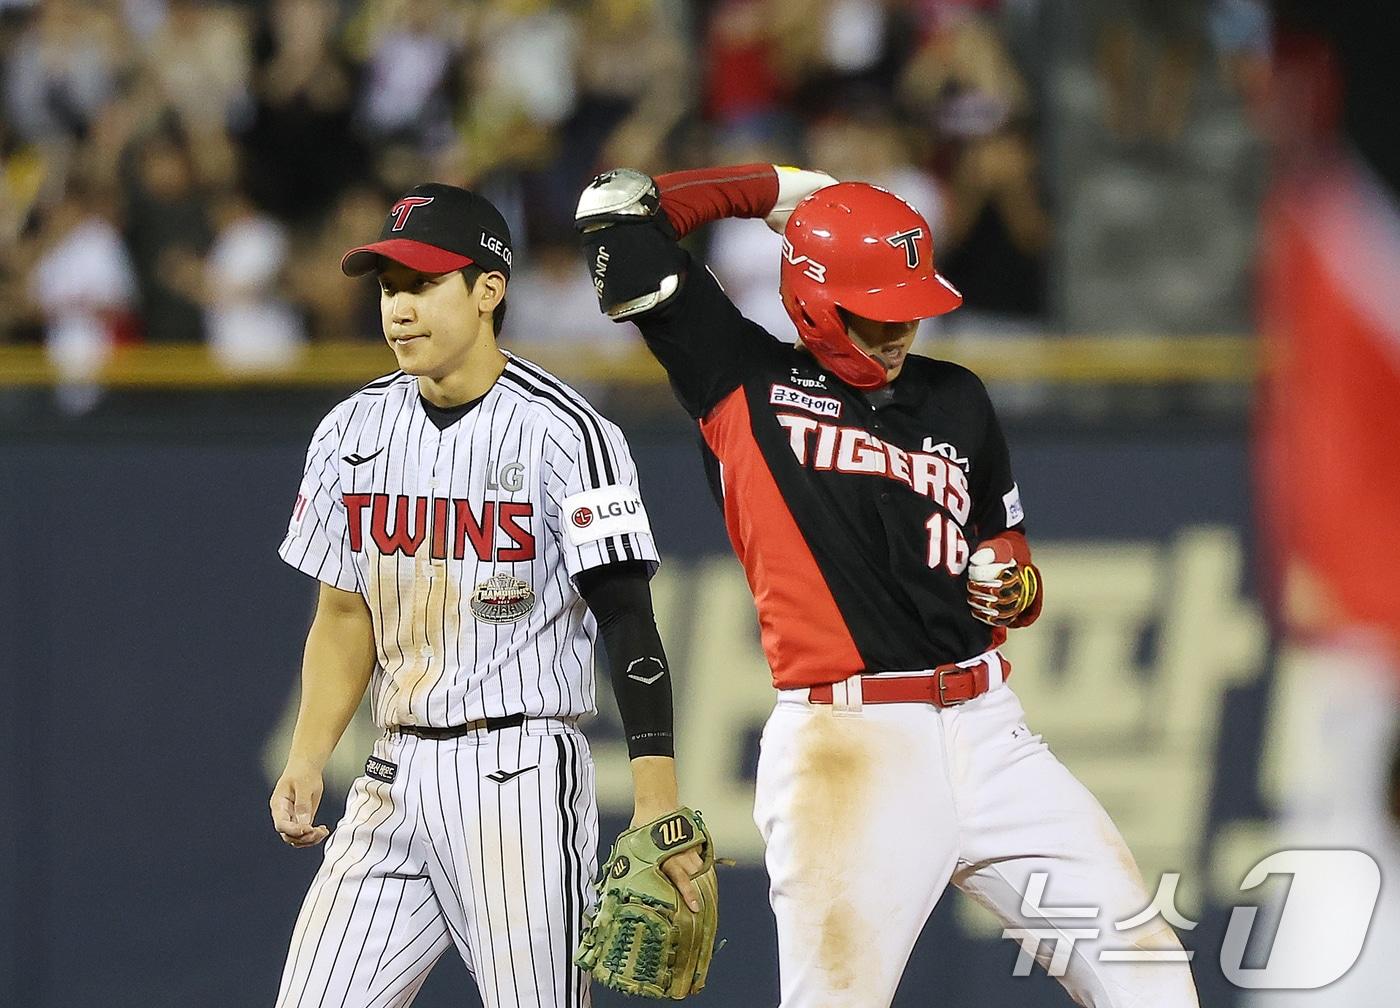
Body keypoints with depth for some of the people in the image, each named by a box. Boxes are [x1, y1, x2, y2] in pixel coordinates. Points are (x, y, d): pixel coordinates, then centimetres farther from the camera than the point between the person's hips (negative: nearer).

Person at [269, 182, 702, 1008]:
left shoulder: (562, 433, -9)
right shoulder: (355, 431, 10)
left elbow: (629, 623, -12)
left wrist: (659, 803, -19)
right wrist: (306, 763, 3)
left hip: (520, 774, -6)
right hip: (396, 775, 6)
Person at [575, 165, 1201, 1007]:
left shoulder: (956, 399, 18)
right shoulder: (746, 381, 5)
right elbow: (621, 212, 2)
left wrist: (1014, 587, 3)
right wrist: (777, 190, 13)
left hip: (986, 736, 5)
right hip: (846, 748, -5)